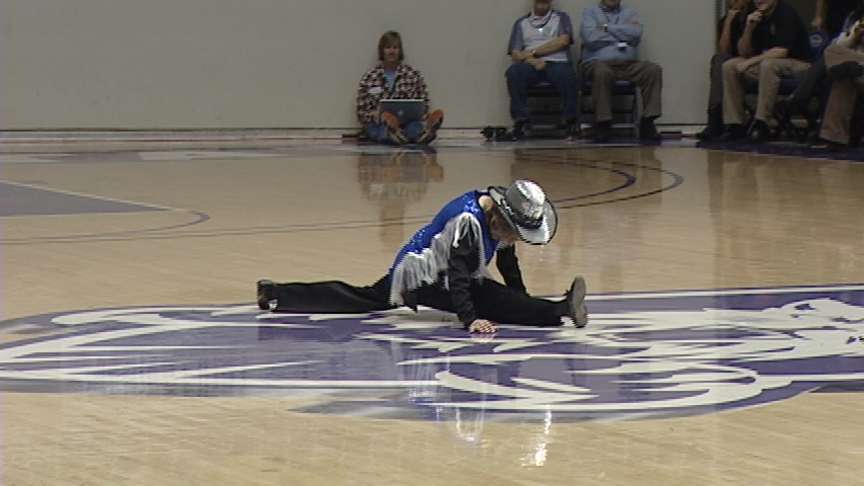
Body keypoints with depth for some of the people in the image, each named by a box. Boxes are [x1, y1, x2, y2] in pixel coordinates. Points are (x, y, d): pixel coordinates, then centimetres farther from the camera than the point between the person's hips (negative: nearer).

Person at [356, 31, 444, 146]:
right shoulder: (369, 78, 10)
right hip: (379, 125, 0)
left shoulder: (414, 75, 12)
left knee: (415, 127, -37)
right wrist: (376, 114, -11)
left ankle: (427, 130, -71)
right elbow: (361, 113, 11)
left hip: (408, 122, 0)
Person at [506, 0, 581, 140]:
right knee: (514, 72, -33)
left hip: (558, 63, -1)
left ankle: (571, 121, -30)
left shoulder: (561, 18, 19)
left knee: (567, 74, -38)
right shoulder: (521, 23, 22)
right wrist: (532, 60, -11)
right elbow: (515, 54, 11)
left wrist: (533, 52, -4)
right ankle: (520, 121, -32)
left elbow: (563, 41, 0)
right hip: (531, 65, 2)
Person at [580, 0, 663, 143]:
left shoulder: (630, 13, 20)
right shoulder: (589, 12, 13)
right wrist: (622, 35, 1)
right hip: (598, 62, -3)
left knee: (654, 70, -23)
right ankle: (603, 125, -31)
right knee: (602, 72, -39)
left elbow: (636, 33, -3)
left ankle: (647, 123, -23)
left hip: (627, 63, 3)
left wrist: (607, 28, -2)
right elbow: (591, 38, -7)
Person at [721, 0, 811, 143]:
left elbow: (781, 51, -24)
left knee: (768, 64, -37)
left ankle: (761, 124, -34)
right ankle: (735, 124, -11)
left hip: (798, 63, -8)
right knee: (729, 66, -7)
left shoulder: (786, 13, -14)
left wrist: (750, 62, -21)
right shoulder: (756, 16, 7)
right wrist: (749, 28, -9)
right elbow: (743, 52, 7)